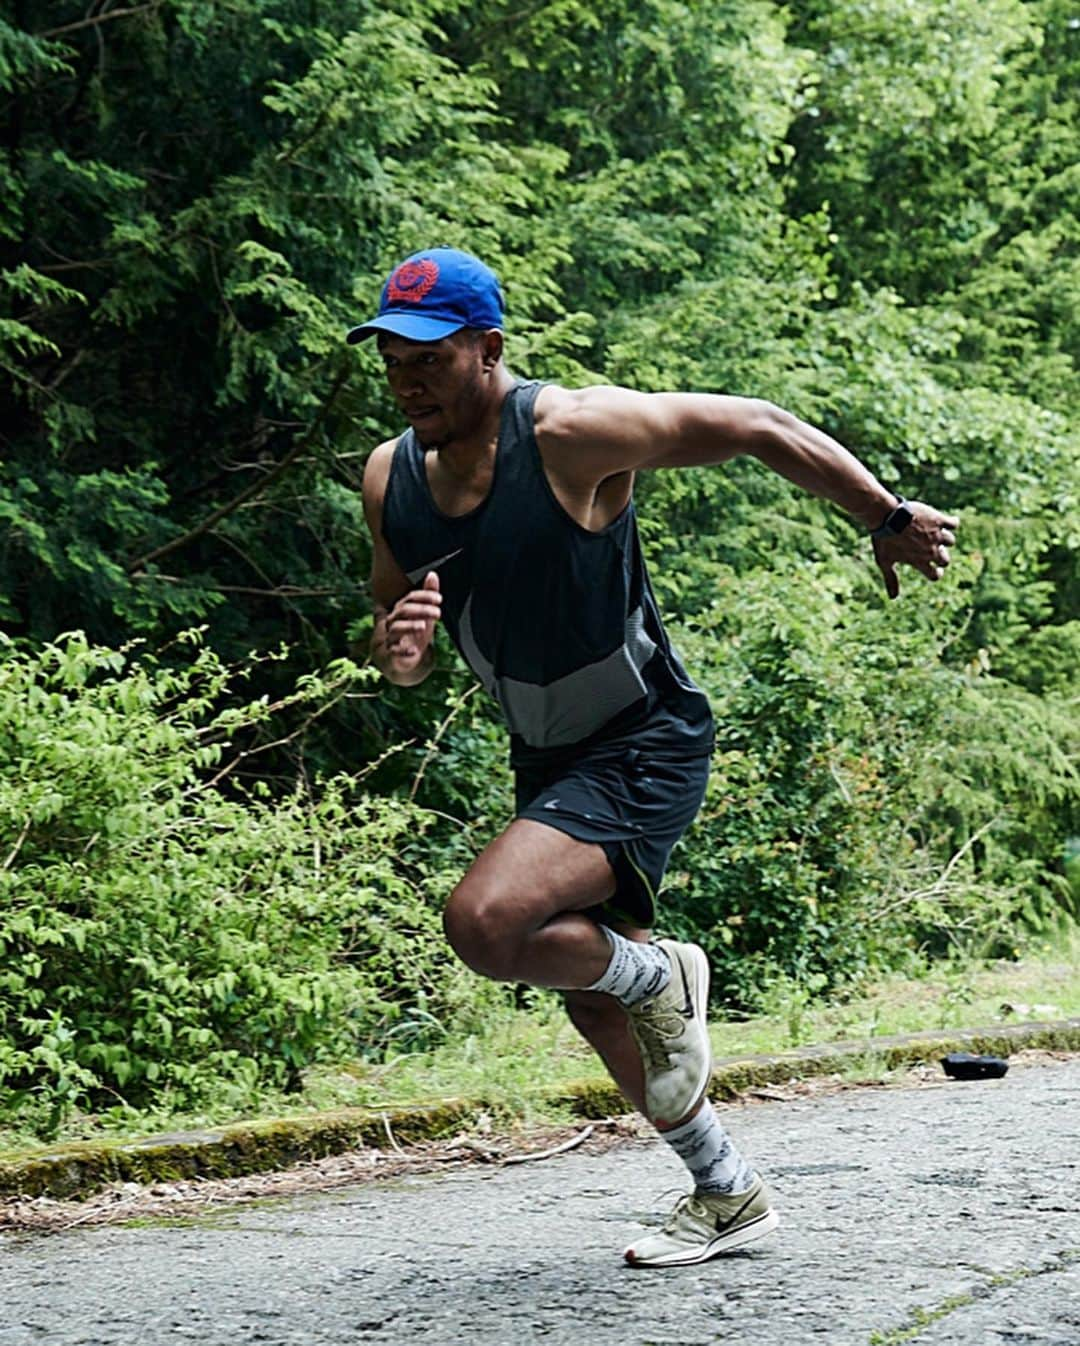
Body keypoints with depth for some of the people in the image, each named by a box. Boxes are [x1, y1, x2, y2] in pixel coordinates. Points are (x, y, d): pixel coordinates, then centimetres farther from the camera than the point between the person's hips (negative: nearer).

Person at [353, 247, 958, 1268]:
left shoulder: (568, 434, -23)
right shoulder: (390, 478, -3)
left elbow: (755, 427, -16)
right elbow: (393, 635, 9)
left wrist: (887, 519, -10)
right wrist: (396, 645, -16)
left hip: (645, 748, -8)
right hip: (548, 761, 8)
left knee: (485, 922, -28)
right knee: (594, 1004, 17)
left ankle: (659, 977, 1)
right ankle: (729, 1196, 36)